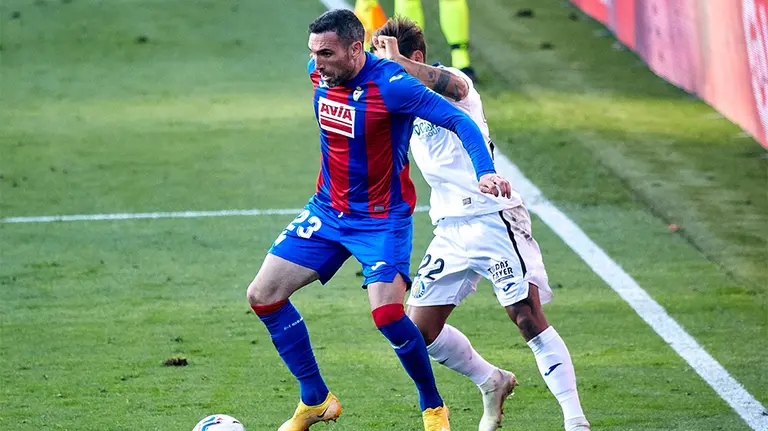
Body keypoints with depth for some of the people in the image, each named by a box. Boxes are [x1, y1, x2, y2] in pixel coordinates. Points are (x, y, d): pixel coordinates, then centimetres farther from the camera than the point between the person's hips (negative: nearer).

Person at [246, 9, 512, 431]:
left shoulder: (391, 85, -25)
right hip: (327, 209, 7)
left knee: (386, 312, -24)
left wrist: (485, 172, -39)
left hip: (382, 219, -7)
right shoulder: (320, 74, -5)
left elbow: (460, 122, -25)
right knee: (263, 294, -1)